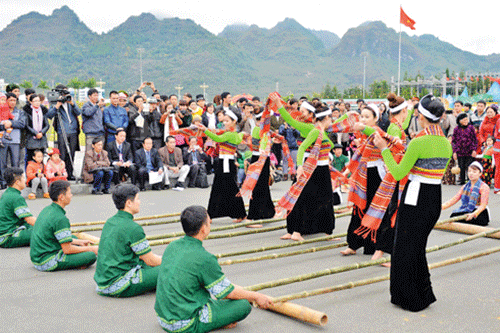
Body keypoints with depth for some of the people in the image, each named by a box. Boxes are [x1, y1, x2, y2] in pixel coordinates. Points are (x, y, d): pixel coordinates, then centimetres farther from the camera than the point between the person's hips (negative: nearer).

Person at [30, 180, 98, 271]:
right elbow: (67, 250, -18)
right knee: (91, 256, -17)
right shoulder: (60, 218, -21)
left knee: (74, 237, 28)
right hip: (46, 263, -10)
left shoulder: (47, 209, 8)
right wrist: (90, 249, -6)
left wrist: (79, 242, 21)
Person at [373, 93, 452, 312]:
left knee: (405, 248, 8)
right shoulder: (446, 144, 5)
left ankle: (409, 299, 18)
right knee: (418, 247, 22)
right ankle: (424, 294, 30)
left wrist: (384, 149, -6)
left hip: (415, 200, -7)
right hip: (435, 200, 8)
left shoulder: (419, 142, -19)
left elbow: (398, 174, -15)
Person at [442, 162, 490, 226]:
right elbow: (453, 200, 9)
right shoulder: (465, 187, 15)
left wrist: (473, 214, -37)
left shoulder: (484, 187, -5)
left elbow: (483, 206, -17)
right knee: (453, 215, -27)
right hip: (467, 211, 6)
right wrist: (441, 207, -8)